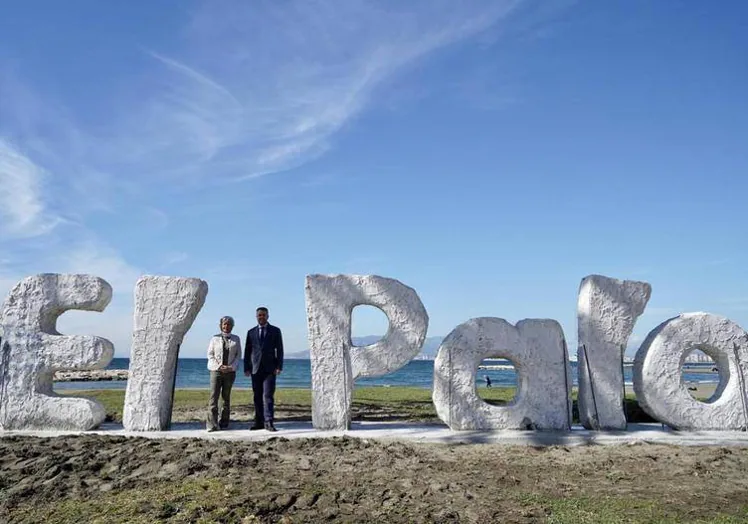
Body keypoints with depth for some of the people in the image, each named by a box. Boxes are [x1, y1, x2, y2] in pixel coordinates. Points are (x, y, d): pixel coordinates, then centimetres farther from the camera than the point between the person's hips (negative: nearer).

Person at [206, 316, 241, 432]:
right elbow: (210, 354, 4)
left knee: (226, 396, 7)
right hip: (216, 370, -1)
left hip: (230, 371, 1)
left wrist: (231, 367, -9)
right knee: (214, 396, -9)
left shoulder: (236, 339, 9)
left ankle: (224, 422, 16)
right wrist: (219, 366, -9)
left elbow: (238, 355, 7)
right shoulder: (215, 338, 7)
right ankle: (212, 424, -11)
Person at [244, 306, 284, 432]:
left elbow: (279, 350, 2)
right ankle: (259, 422, 12)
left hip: (269, 368, -3)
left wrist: (279, 367, -8)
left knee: (268, 395, -10)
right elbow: (247, 351, 10)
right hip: (255, 368, 3)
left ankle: (268, 422, -12)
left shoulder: (275, 331, 6)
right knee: (257, 397, 5)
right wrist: (246, 368, 2)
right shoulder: (251, 332, 12)